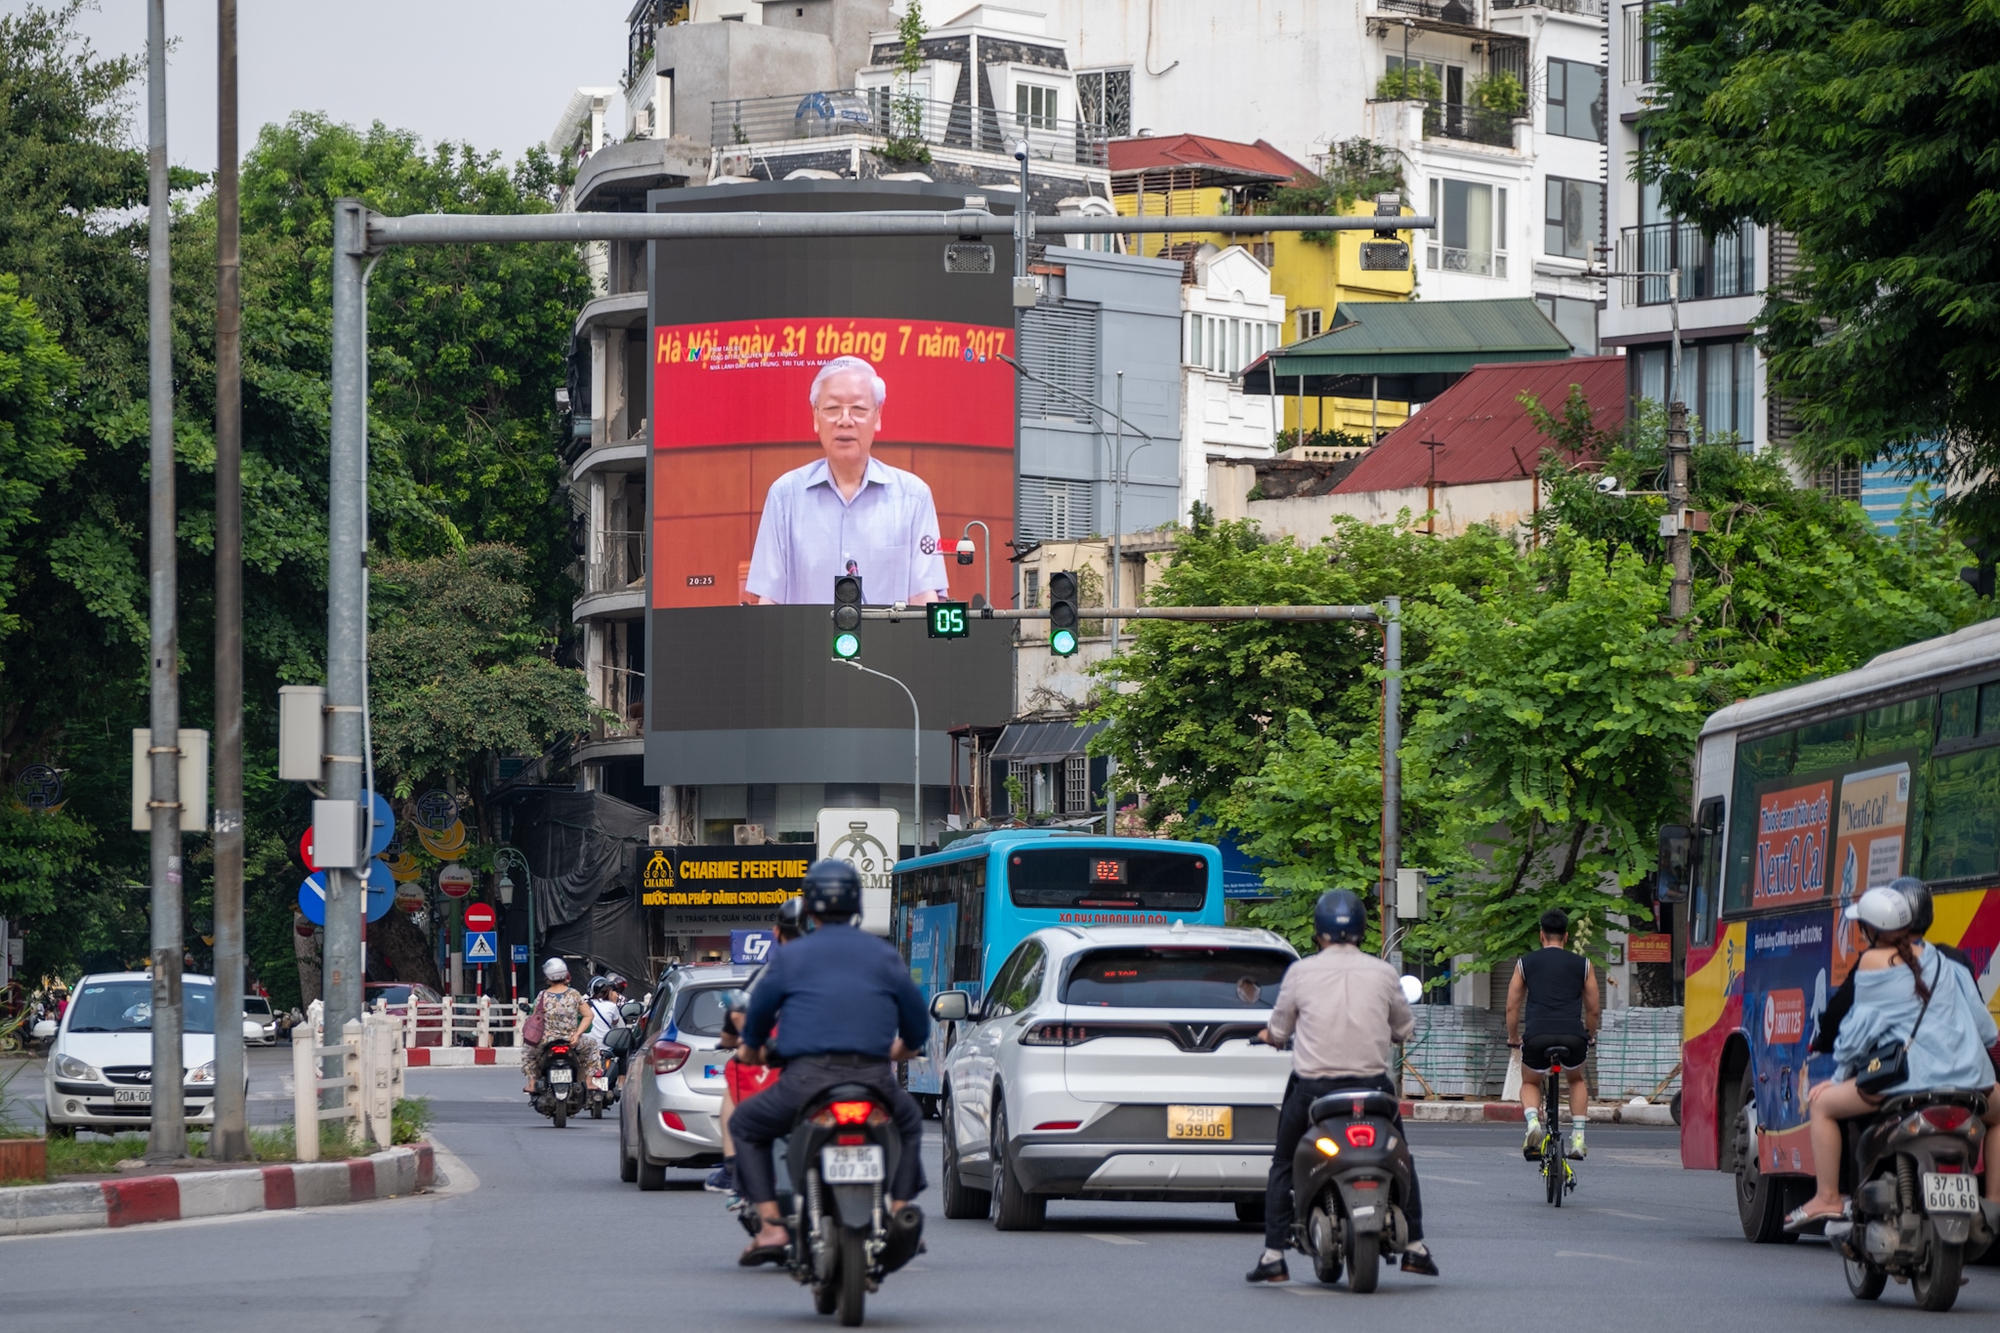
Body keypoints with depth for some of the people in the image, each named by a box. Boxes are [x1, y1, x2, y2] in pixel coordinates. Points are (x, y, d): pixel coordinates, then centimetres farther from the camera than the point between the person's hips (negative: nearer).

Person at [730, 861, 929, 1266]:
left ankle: (771, 1228, 8)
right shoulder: (884, 955, 10)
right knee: (909, 1123, 35)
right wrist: (905, 1046, 42)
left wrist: (753, 1049, 39)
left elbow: (759, 1010, 15)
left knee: (745, 1126, 22)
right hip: (873, 1078, 2)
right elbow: (916, 1018, 17)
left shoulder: (789, 957, 5)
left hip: (808, 1077, -2)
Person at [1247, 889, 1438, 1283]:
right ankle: (1415, 1248, 18)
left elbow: (1279, 1031, 6)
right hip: (1373, 1084, 1)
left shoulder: (1300, 972, -3)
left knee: (1283, 1166, 14)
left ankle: (1273, 1255, 6)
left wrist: (1269, 1035, 30)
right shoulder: (1383, 974, 1)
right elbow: (1405, 1029, 13)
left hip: (1313, 1086, -1)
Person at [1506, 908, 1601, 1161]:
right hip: (1573, 1036, 1)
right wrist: (1588, 1037, 38)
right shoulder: (1582, 965, 16)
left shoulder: (1526, 964, 15)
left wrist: (1513, 1039, 31)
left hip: (1537, 1036, -1)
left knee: (1530, 1083, 25)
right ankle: (1577, 1137, 17)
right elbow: (1594, 1010, 21)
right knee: (1577, 1080, 31)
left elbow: (1512, 1007, 17)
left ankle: (1533, 1121, -6)